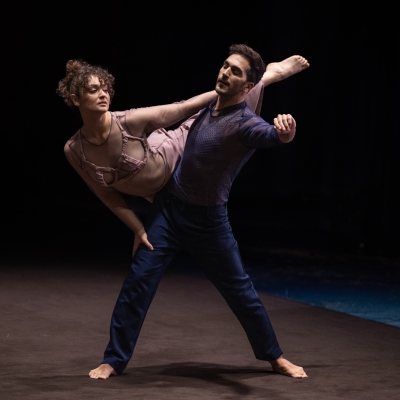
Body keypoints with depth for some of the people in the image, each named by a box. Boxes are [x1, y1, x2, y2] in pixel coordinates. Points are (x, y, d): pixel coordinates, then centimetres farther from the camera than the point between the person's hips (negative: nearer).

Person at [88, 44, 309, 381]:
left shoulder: (246, 123, -22)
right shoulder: (206, 105, -2)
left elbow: (274, 136, -47)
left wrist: (286, 133, -70)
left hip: (208, 220, -4)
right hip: (168, 208, 4)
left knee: (239, 290, 6)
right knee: (138, 280, -5)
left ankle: (274, 356, 26)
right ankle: (114, 360, 3)